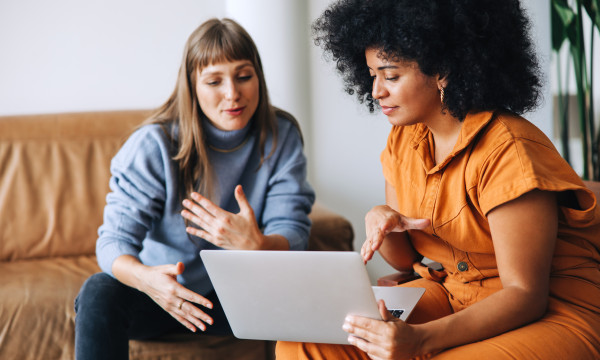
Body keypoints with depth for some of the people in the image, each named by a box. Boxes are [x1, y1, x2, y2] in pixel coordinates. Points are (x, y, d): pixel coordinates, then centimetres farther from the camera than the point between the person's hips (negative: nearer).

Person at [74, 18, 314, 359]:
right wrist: (145, 277, -45)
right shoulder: (154, 144, -15)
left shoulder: (282, 137, -8)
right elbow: (115, 239, -19)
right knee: (99, 293, -32)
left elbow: (293, 233, -13)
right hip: (166, 291, -1)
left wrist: (256, 245, -39)